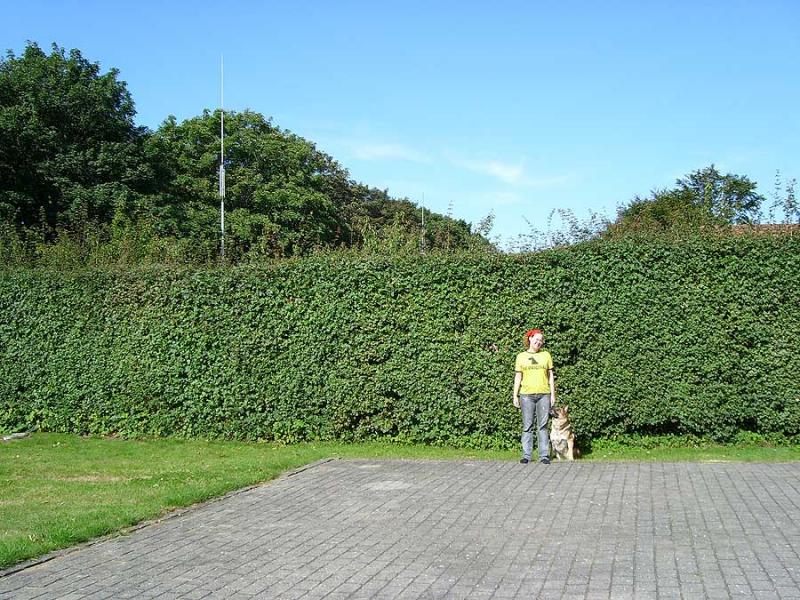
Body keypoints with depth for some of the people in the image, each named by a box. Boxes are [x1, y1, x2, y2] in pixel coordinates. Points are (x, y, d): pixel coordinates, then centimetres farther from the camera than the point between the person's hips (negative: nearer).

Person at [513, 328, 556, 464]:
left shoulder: (546, 355, 9)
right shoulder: (521, 356, 7)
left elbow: (550, 376, 10)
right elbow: (518, 377, 8)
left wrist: (553, 394, 4)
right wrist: (515, 396, 2)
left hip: (544, 394, 1)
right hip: (526, 395, 0)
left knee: (543, 426, 2)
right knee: (527, 426, 1)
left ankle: (544, 455, 4)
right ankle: (526, 455, 4)